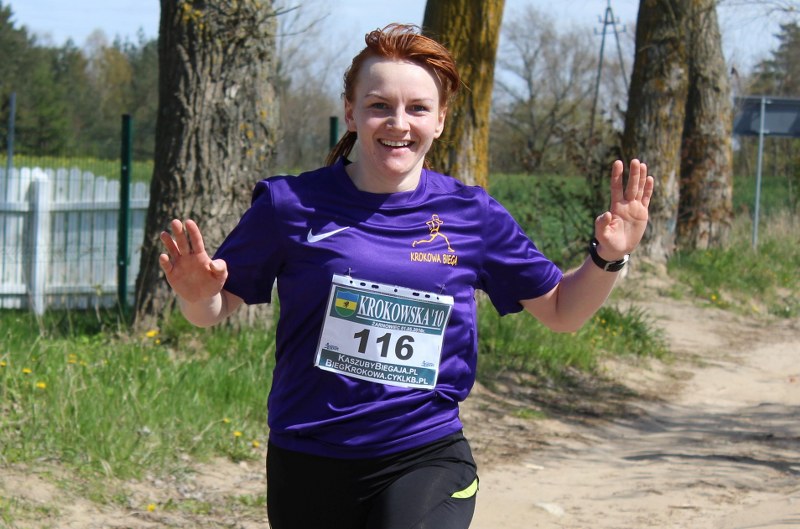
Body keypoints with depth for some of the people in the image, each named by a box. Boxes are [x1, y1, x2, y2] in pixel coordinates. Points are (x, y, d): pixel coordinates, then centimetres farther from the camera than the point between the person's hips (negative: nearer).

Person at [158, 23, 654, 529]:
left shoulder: (473, 216, 1)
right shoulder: (293, 204, -4)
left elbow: (561, 310, 12)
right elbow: (215, 309, 4)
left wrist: (607, 258, -7)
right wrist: (196, 292, -19)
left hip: (424, 461, -1)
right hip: (307, 464, 1)